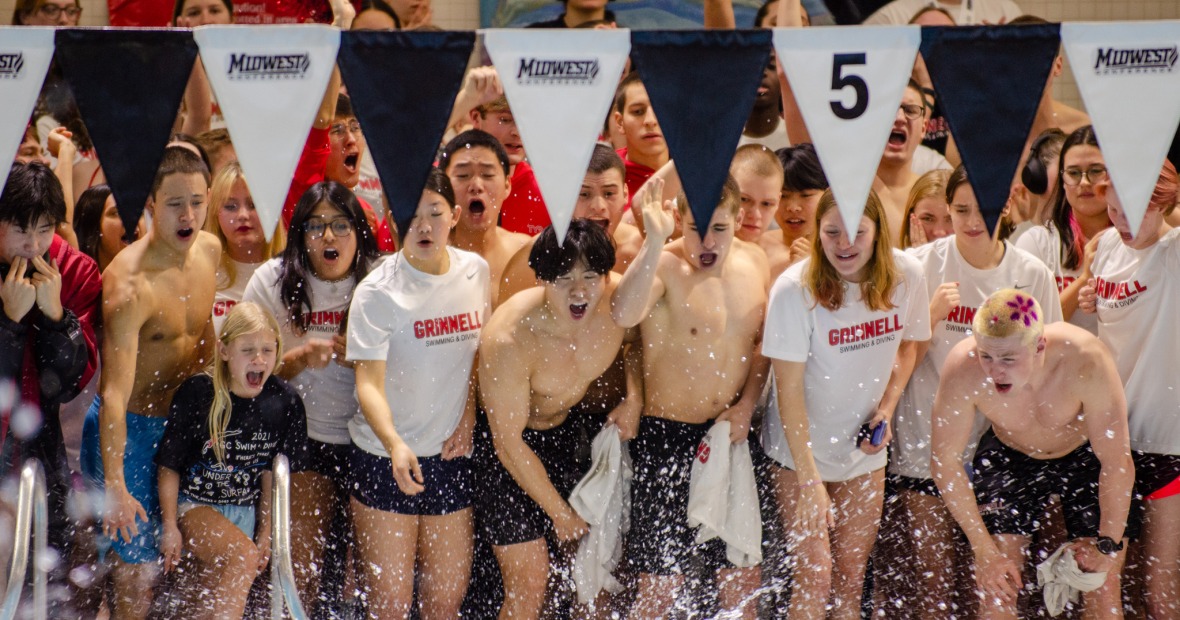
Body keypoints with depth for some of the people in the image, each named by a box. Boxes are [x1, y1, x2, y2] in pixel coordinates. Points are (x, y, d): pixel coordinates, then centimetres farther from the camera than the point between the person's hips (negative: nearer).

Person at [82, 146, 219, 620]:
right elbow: (115, 394, -31)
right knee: (138, 571, -9)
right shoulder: (130, 284, -26)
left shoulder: (209, 250, -1)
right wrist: (115, 487, -36)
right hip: (128, 432, -7)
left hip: (180, 425, 7)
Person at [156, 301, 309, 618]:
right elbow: (169, 467, -8)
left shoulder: (283, 402, -8)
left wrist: (265, 532, 7)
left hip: (244, 512, 4)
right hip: (192, 506, -4)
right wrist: (170, 526, -9)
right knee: (243, 556, -30)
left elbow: (271, 473, 3)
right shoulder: (197, 393, -17)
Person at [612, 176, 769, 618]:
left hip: (731, 434, 6)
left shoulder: (754, 263, 2)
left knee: (743, 579, 13)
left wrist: (747, 403, 1)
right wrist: (655, 239, -42)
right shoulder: (663, 266, -17)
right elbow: (623, 314, -39)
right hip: (667, 437, -5)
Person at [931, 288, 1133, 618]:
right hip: (1009, 458, 1)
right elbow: (945, 459, -19)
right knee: (996, 586, -7)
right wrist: (983, 549, -15)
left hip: (1086, 457, -1)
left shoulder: (1085, 360, -38)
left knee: (1101, 588, -7)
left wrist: (1108, 543, -16)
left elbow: (1118, 464, -27)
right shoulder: (963, 368, -33)